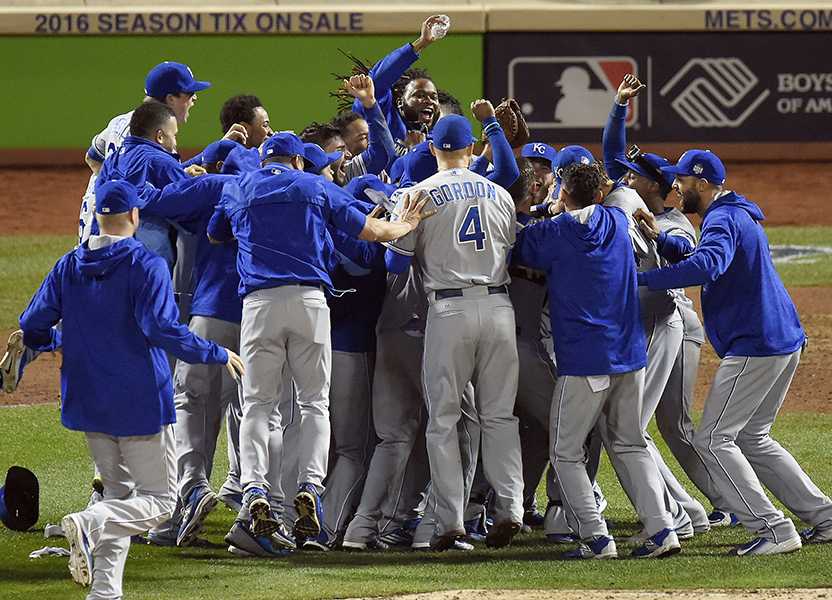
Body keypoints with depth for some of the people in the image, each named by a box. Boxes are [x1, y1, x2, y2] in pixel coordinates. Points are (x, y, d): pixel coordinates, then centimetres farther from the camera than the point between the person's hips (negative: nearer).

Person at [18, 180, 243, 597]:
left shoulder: (68, 266, 4)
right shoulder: (146, 265, -12)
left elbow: (31, 329, 3)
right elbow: (161, 329, -23)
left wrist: (64, 339, 25)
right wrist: (219, 355, -13)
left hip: (87, 403, 6)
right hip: (140, 403, -6)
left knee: (118, 493, 18)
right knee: (158, 499, 2)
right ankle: (90, 525, -26)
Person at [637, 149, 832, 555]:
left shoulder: (723, 220, -14)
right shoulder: (739, 216, 20)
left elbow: (707, 265, -34)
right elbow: (702, 259, 23)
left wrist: (643, 279, -33)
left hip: (754, 347, -11)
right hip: (785, 341, 11)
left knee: (713, 440, -8)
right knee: (752, 438, 19)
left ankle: (774, 530, -16)